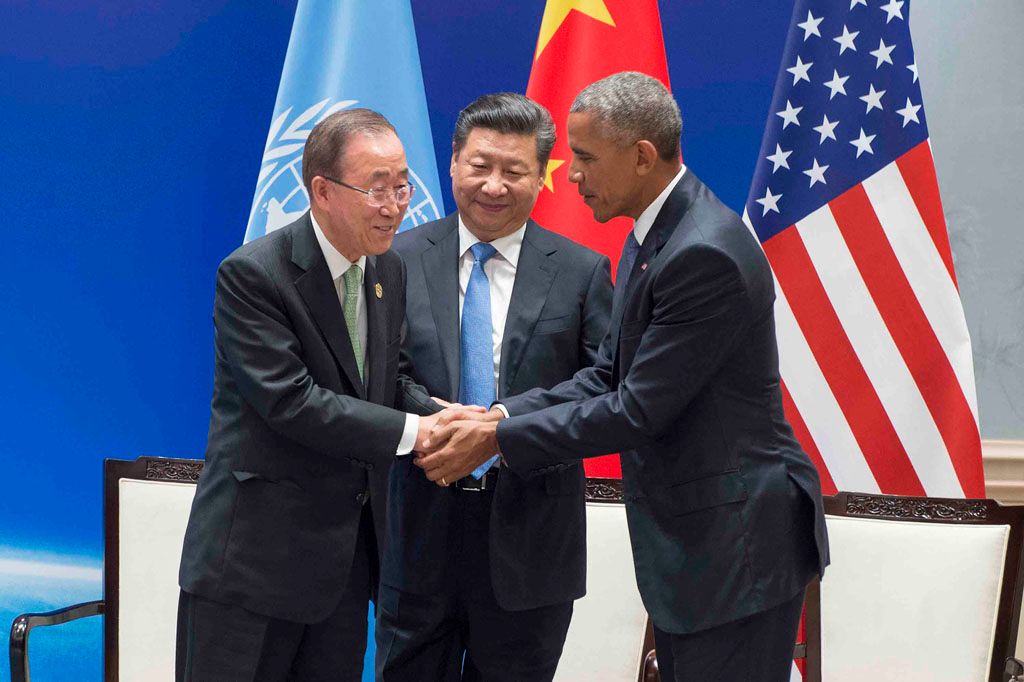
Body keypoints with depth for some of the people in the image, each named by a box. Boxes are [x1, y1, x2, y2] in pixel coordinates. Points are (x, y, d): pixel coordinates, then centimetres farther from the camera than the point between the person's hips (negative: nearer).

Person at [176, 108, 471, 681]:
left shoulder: (390, 270, 7)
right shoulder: (251, 275, -16)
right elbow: (290, 401, -22)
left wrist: (442, 418, -10)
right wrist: (412, 431, -21)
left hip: (351, 545, 7)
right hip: (256, 554, -7)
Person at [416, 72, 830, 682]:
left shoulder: (706, 254, -24)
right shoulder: (656, 233, 8)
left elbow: (638, 409, -23)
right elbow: (611, 375, 9)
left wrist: (498, 439, -16)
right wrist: (500, 414, -3)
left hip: (737, 544, -10)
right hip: (689, 538, 10)